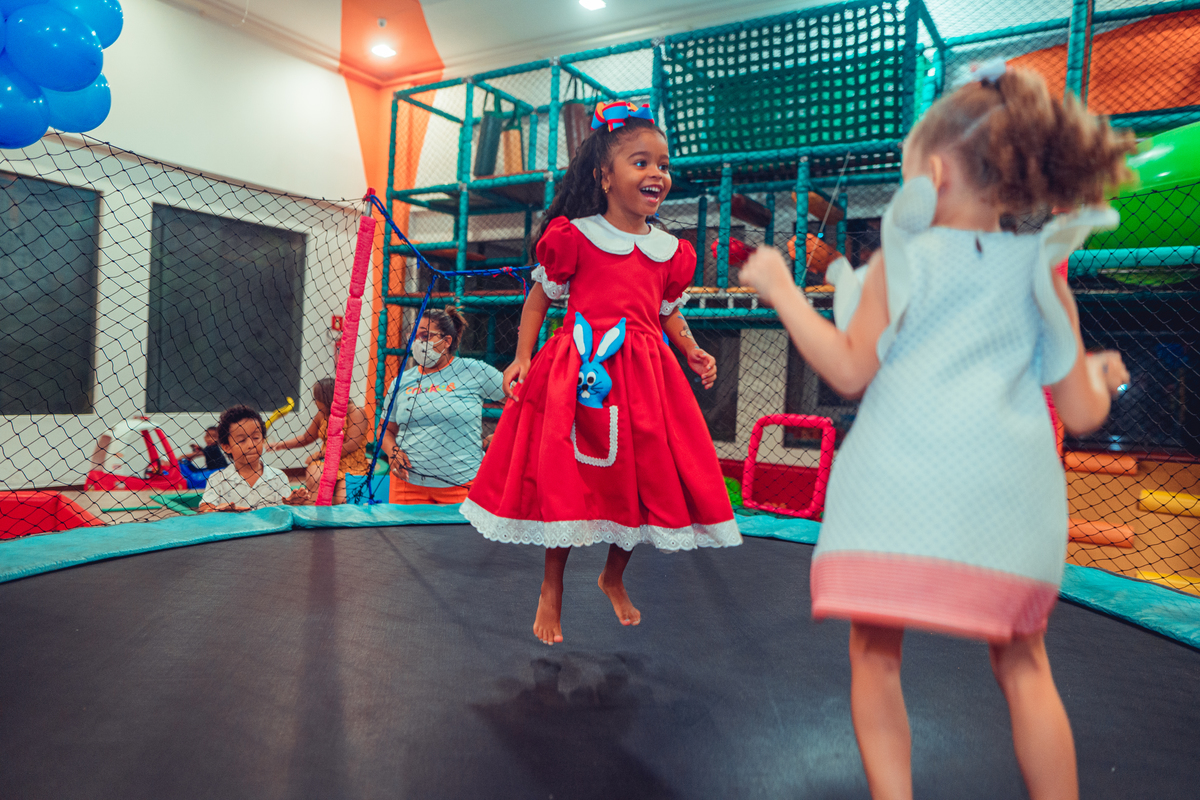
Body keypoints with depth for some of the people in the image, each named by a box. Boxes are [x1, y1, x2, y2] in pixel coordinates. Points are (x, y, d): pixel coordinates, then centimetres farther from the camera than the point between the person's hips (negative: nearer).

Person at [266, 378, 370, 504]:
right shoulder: (322, 415, 9)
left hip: (353, 467, -4)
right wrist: (282, 445, 14)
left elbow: (351, 445, -19)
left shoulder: (356, 413, -10)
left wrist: (320, 453, -16)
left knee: (342, 500, -29)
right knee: (312, 472, -32)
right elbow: (306, 438, 26)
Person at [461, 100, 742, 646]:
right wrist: (522, 357, -3)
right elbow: (541, 295, 6)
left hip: (642, 375, 4)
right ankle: (552, 589, 19)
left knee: (643, 478, 8)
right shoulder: (574, 236, -1)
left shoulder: (671, 250, 11)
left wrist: (693, 353, 3)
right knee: (565, 479, -2)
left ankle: (614, 577, 34)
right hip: (579, 370, -4)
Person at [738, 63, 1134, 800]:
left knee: (875, 655, 9)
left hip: (901, 488, -3)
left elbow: (850, 372, 0)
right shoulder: (1043, 270, 12)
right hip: (1008, 497, 4)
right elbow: (1084, 413, 11)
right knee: (1022, 663, 18)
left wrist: (782, 290, 8)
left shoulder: (902, 260, 4)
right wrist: (1103, 374, 34)